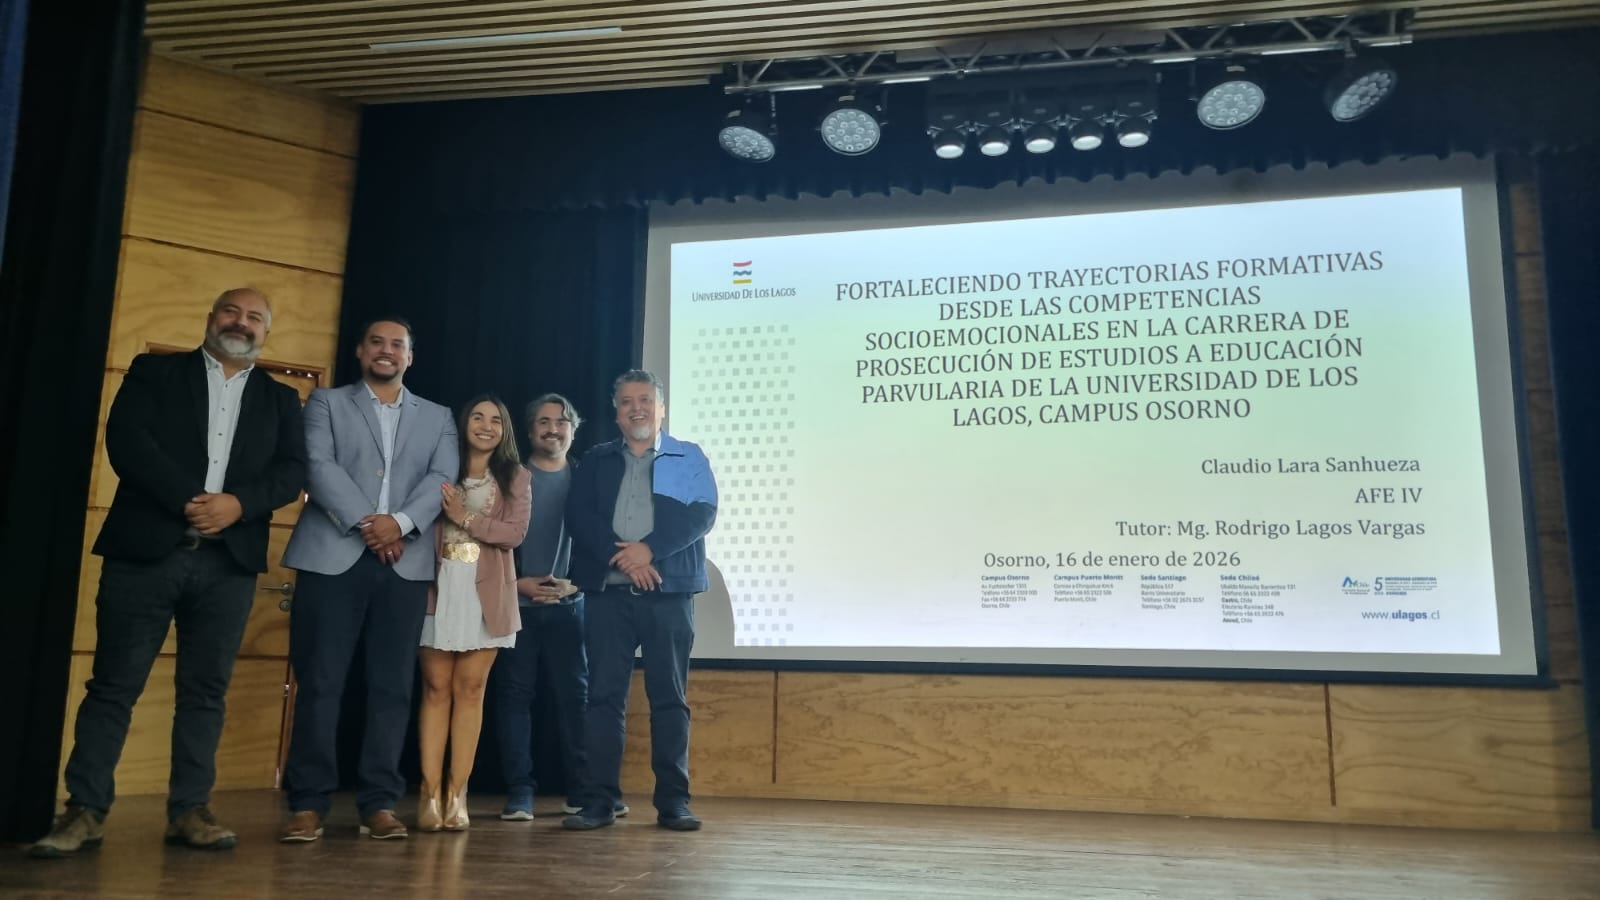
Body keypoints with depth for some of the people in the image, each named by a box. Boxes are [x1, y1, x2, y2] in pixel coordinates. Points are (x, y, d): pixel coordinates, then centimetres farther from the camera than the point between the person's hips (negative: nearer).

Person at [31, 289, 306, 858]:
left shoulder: (280, 399, 16)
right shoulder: (154, 371, 11)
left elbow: (293, 470, 4)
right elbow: (124, 439, -4)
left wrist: (237, 502, -14)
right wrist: (188, 500, -15)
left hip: (229, 561, 2)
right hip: (146, 550, -1)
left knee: (206, 688, 4)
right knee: (115, 683, 2)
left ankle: (189, 809, 11)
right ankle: (85, 810, 10)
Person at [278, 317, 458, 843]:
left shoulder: (437, 418, 18)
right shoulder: (327, 403, 13)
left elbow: (443, 477, 3)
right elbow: (319, 467, -2)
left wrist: (400, 522, -13)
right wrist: (365, 521, -14)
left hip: (405, 563, 2)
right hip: (334, 557, -1)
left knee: (392, 686, 2)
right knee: (320, 682, -2)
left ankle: (379, 803, 7)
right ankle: (307, 803, 5)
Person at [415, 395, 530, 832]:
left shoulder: (515, 478, 9)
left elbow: (516, 533, -2)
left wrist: (466, 518, -11)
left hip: (487, 594, 0)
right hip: (439, 588, 0)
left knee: (470, 689, 1)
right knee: (436, 687, 0)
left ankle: (456, 793, 5)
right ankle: (429, 792, 3)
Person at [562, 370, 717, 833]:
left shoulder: (689, 457, 10)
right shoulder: (595, 461, 14)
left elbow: (702, 514, -4)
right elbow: (578, 515, 1)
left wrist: (649, 550, -15)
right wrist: (623, 557, -13)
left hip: (669, 592, -1)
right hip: (608, 592, 1)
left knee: (670, 697, 2)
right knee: (604, 695, 0)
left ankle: (673, 801, 8)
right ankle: (600, 800, 6)